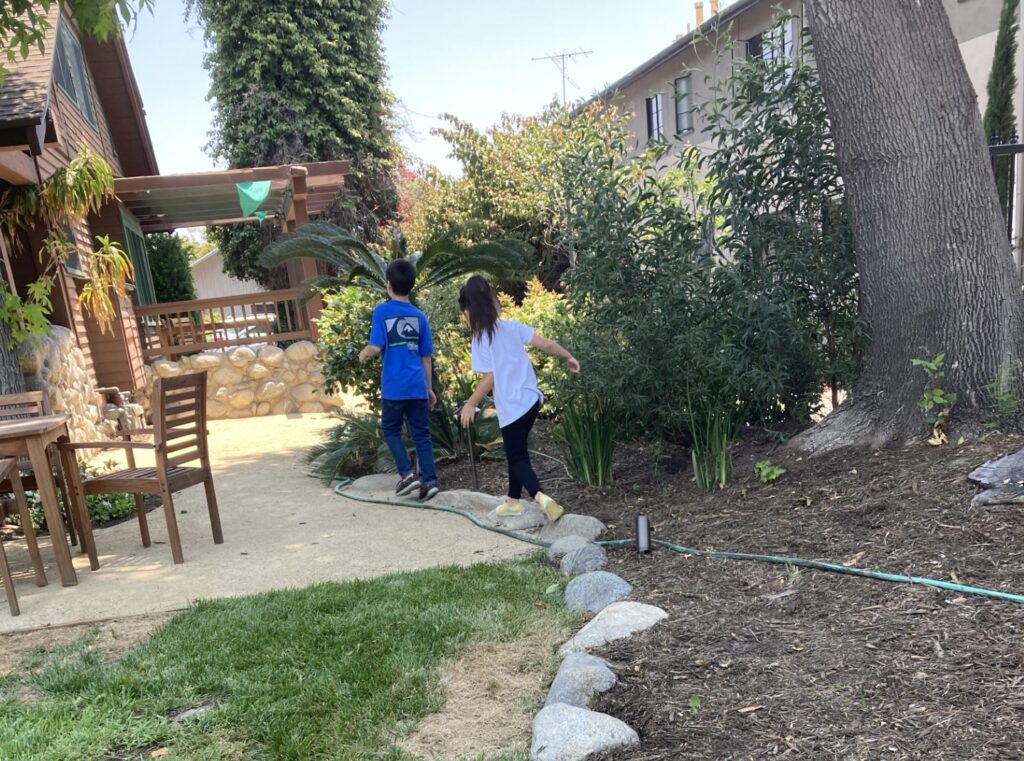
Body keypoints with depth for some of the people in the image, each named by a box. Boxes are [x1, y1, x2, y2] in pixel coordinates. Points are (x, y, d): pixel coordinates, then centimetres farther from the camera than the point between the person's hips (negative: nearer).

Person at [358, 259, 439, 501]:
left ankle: (407, 473, 2)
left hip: (393, 387, -3)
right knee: (421, 434, 8)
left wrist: (363, 354, 10)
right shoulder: (419, 316, 7)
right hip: (417, 386, 3)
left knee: (391, 430, 14)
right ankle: (429, 480, 2)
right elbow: (425, 357, 10)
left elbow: (376, 347, -13)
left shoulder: (381, 311, -5)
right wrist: (429, 388, 18)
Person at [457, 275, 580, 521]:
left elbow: (489, 379, -15)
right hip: (531, 399, 7)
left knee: (517, 457, 3)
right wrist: (568, 357, 16)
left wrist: (471, 405, -4)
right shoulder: (511, 326, 2)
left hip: (511, 407, -6)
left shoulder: (481, 339, -13)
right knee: (517, 451, 21)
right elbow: (546, 344, 1)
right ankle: (513, 501, 32)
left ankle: (541, 497, -19)